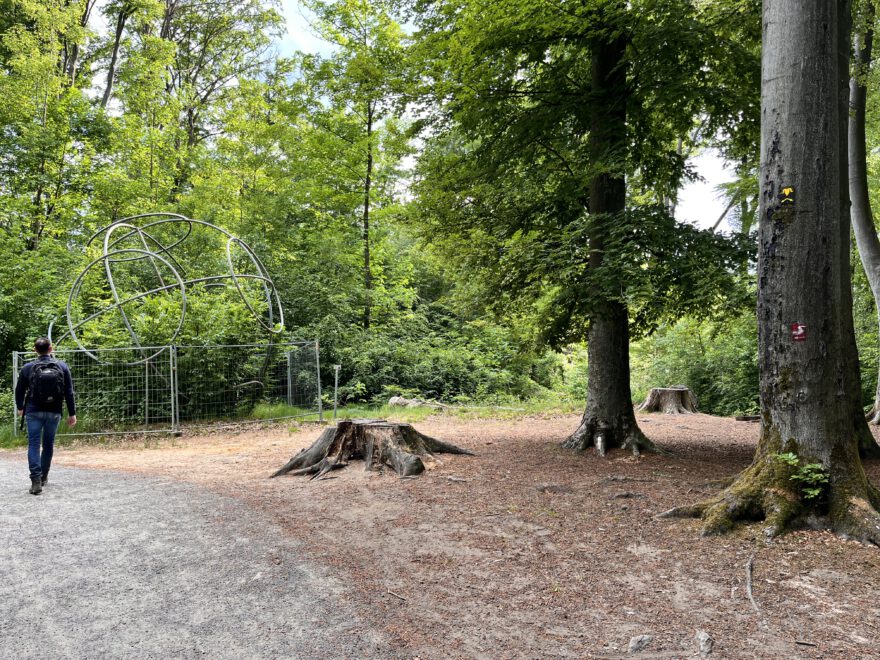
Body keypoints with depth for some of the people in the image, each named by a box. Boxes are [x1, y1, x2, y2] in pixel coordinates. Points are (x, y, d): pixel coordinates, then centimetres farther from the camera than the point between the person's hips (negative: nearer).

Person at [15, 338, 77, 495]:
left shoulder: (28, 368, -3)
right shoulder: (62, 367, -1)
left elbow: (19, 390, 7)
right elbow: (69, 392, -1)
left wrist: (20, 407, 26)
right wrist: (72, 414, 5)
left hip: (34, 412, -1)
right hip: (54, 412, 2)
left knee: (34, 444, -2)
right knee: (48, 444, 14)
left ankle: (36, 480, -14)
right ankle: (43, 477, 27)